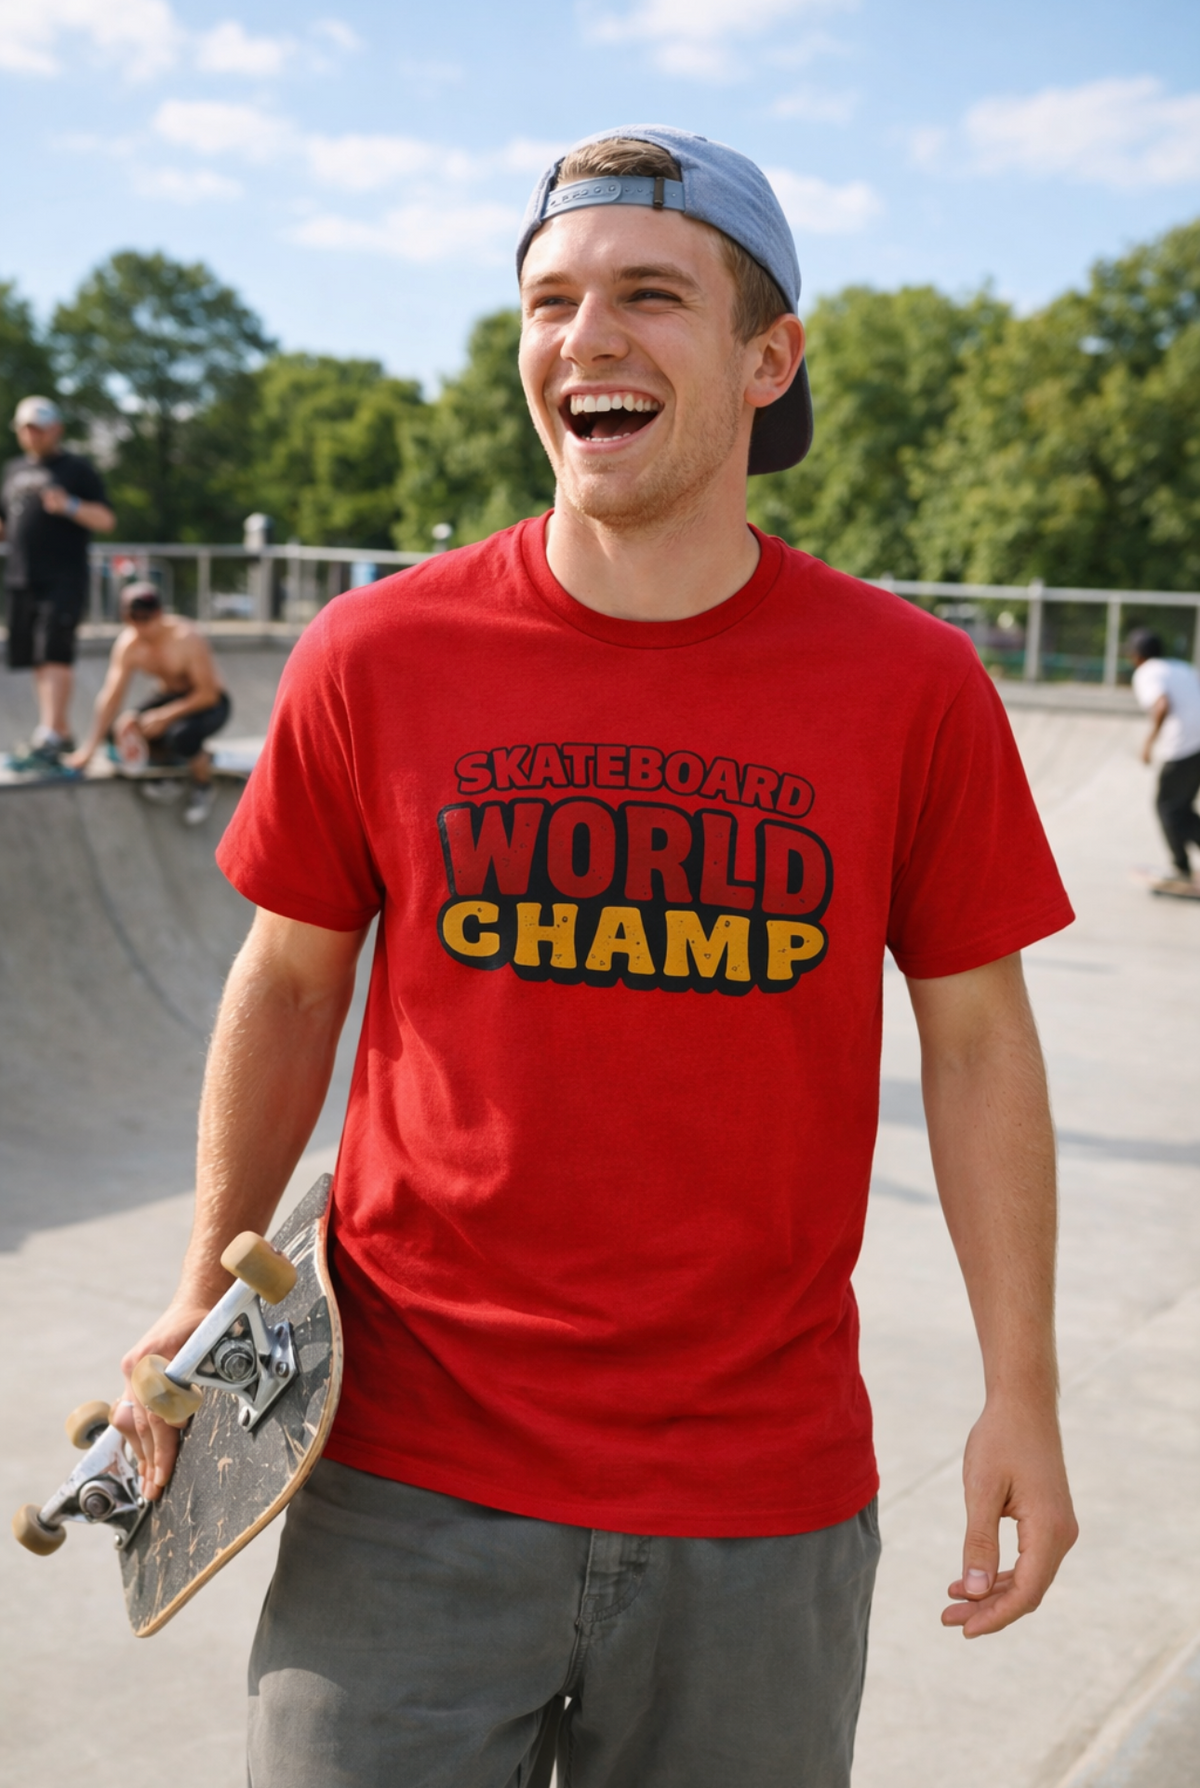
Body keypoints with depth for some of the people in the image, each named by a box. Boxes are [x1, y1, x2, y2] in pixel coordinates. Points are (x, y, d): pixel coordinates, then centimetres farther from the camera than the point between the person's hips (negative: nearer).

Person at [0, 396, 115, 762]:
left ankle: (50, 733, -21)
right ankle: (62, 732, 16)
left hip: (63, 580, -6)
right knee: (38, 660, 7)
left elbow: (105, 520, -5)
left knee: (54, 653, -15)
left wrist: (69, 505, -21)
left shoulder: (77, 469, 3)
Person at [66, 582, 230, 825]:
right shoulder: (128, 644, -14)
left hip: (208, 703, -5)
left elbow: (208, 694, -27)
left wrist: (164, 716, -35)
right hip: (169, 695, 5)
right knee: (121, 730, -21)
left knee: (181, 734, -37)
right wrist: (90, 747, -18)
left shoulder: (187, 639, -28)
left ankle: (202, 787, -6)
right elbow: (111, 695, -14)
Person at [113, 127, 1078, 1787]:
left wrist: (1022, 1395, 1)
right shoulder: (374, 656, -4)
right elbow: (292, 982, 7)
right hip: (408, 1480, 0)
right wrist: (211, 1282, 5)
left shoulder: (914, 687, -5)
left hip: (763, 1500, 1)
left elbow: (977, 1038, 2)